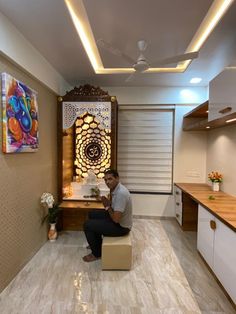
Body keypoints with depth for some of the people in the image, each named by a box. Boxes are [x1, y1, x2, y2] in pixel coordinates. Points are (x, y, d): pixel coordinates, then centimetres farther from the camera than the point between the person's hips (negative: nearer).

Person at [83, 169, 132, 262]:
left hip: (121, 226, -10)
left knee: (87, 225, -7)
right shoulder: (115, 189, -1)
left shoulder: (121, 193, -31)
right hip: (117, 218, 10)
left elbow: (116, 219, -30)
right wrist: (107, 202, -9)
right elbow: (112, 207, 12)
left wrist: (108, 206, -15)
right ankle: (97, 243, 34)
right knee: (92, 214, 20)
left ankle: (96, 253, 14)